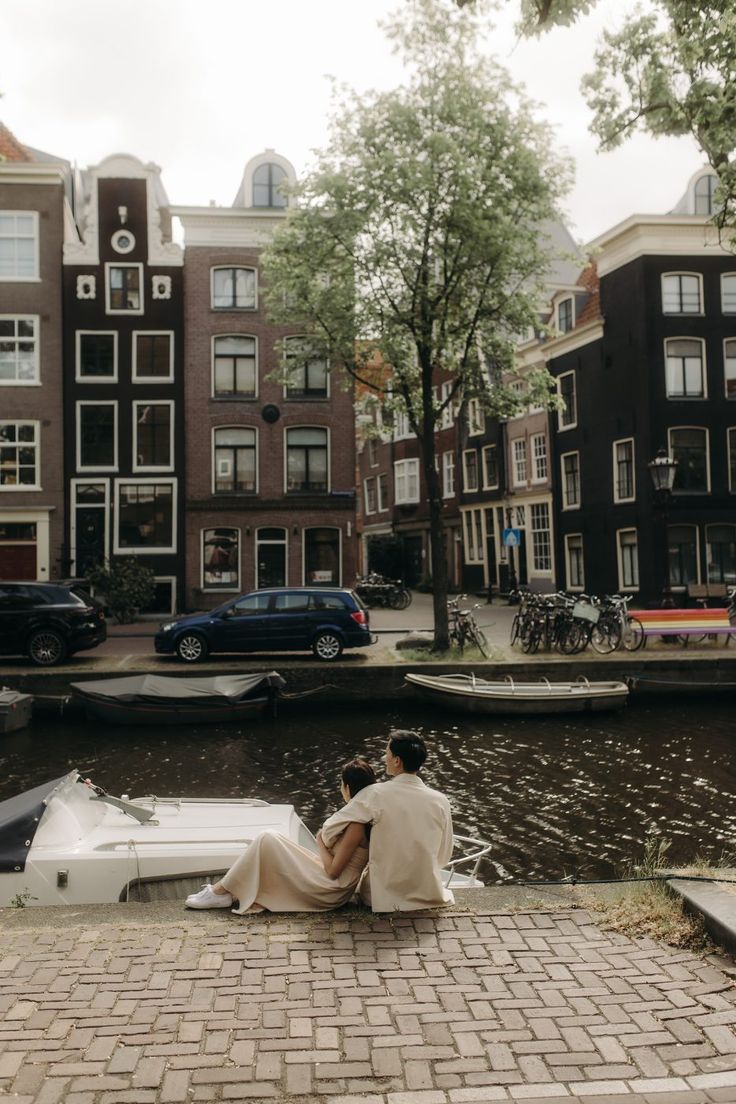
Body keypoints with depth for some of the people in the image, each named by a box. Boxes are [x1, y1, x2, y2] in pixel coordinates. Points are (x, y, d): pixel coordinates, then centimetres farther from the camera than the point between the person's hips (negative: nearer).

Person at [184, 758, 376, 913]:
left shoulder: (356, 825, -23)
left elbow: (333, 870, -20)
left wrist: (321, 844, -7)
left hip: (330, 891, -10)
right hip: (331, 886, 10)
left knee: (267, 840, -11)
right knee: (268, 842, 9)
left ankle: (221, 892, 0)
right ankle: (227, 889, 8)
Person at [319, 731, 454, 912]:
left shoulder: (375, 795, -15)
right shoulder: (440, 801, -7)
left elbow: (329, 830, -9)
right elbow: (444, 856, 2)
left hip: (386, 897, -3)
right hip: (431, 897, 4)